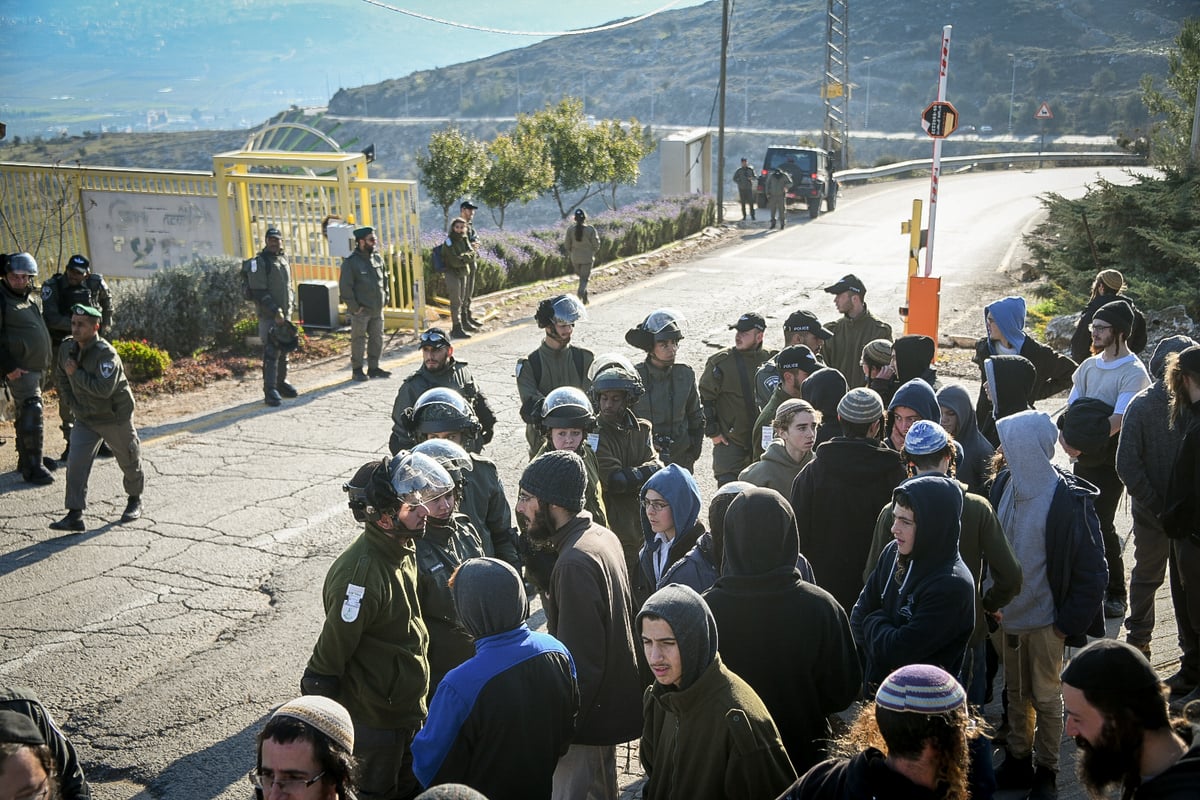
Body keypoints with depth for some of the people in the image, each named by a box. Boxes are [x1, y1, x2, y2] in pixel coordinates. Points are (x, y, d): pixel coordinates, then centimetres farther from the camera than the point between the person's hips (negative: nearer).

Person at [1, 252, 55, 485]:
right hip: (19, 369, -9)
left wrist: (45, 360, 21)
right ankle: (32, 467, -10)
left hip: (37, 366, 9)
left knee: (28, 414, 16)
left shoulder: (29, 297, 14)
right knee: (31, 413, -13)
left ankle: (27, 459, 26)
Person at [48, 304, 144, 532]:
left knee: (129, 461, 13)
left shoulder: (106, 353, -24)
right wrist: (73, 404, 5)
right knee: (75, 463, -8)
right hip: (85, 419, 5)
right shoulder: (66, 350, -2)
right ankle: (75, 516, -6)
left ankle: (135, 500, 37)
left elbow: (104, 389, -33)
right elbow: (60, 379, 17)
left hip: (115, 418, -5)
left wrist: (76, 374, -25)